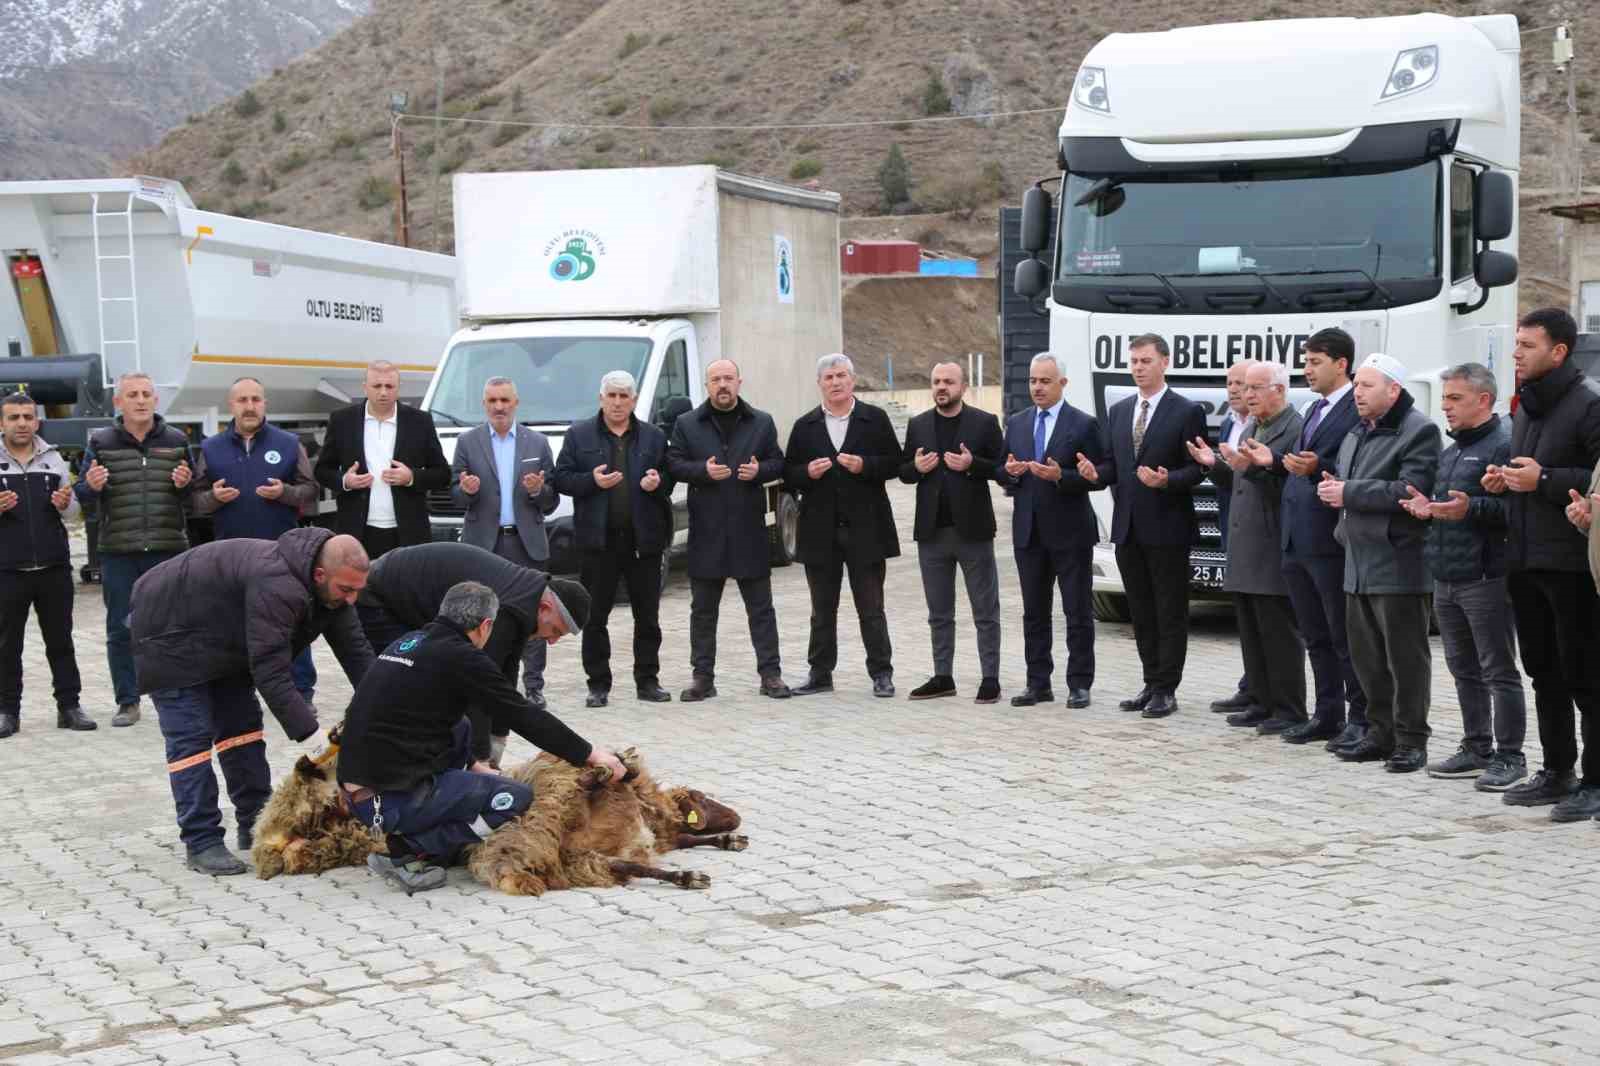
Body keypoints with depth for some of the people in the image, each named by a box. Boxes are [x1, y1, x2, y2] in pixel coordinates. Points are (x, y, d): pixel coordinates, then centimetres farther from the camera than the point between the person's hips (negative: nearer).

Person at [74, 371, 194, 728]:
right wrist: (91, 486, -18)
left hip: (168, 550, 0)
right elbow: (81, 493, 4)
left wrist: (186, 483, -11)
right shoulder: (101, 442, 4)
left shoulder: (176, 441, 6)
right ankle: (127, 702, 15)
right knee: (121, 631, 5)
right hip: (118, 553, 0)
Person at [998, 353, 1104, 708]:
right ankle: (1038, 683, 16)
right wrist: (1009, 471, -9)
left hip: (1070, 532, -5)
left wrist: (1061, 476, -22)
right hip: (1028, 532, 5)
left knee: (1077, 613, 1)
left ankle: (1079, 685, 6)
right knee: (1034, 612, 10)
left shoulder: (1083, 424, -4)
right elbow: (1001, 473, 13)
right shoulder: (1016, 423, 11)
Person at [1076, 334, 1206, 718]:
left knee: (1170, 613, 0)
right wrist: (1096, 472, -7)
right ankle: (1151, 684, 20)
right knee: (1141, 612, 12)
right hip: (1128, 528, 6)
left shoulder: (1187, 412, -5)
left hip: (1167, 528, -6)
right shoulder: (1118, 411, 13)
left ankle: (1166, 690, 5)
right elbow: (1113, 464, 15)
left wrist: (1167, 480, -25)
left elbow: (1196, 469, -7)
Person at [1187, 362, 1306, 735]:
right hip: (1244, 552, 9)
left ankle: (1289, 710, 4)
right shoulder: (1249, 430, 17)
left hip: (1273, 554, -9)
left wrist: (1255, 466, -29)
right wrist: (1215, 465, 6)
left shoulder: (1295, 430, -12)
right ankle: (1262, 704, 21)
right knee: (1252, 634, 13)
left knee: (1280, 634, -3)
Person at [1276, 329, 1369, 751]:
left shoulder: (1359, 409, -10)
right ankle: (1327, 715, 21)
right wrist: (1285, 463, 8)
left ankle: (1360, 719, 5)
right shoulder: (1311, 410, 18)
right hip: (1297, 540, 9)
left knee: (1345, 636, -2)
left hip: (1330, 541, -9)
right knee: (1316, 637, 14)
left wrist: (1317, 468, -25)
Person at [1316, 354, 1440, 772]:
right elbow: (1343, 483, 27)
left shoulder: (1419, 432, -10)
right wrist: (1333, 488, 3)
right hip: (1360, 563, 9)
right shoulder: (1357, 437, 18)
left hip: (1399, 564, -9)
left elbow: (1410, 491, -22)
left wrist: (1349, 493, -18)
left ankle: (1411, 741, 5)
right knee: (1366, 657, 12)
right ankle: (1380, 733, 21)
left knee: (1405, 658, -2)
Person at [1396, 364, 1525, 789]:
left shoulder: (1503, 444, -10)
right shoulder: (1451, 451, 19)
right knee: (1464, 669, 14)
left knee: (1498, 671, -3)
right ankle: (1476, 750, 23)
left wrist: (1470, 508, -30)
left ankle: (1509, 757, 4)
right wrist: (1429, 508, 7)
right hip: (1446, 578, 9)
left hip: (1485, 578, -9)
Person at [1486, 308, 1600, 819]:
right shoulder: (1525, 407, 16)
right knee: (1544, 672, 14)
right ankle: (1557, 773, 24)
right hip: (1525, 561, 9)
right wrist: (1505, 482, 9)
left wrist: (1544, 480, -22)